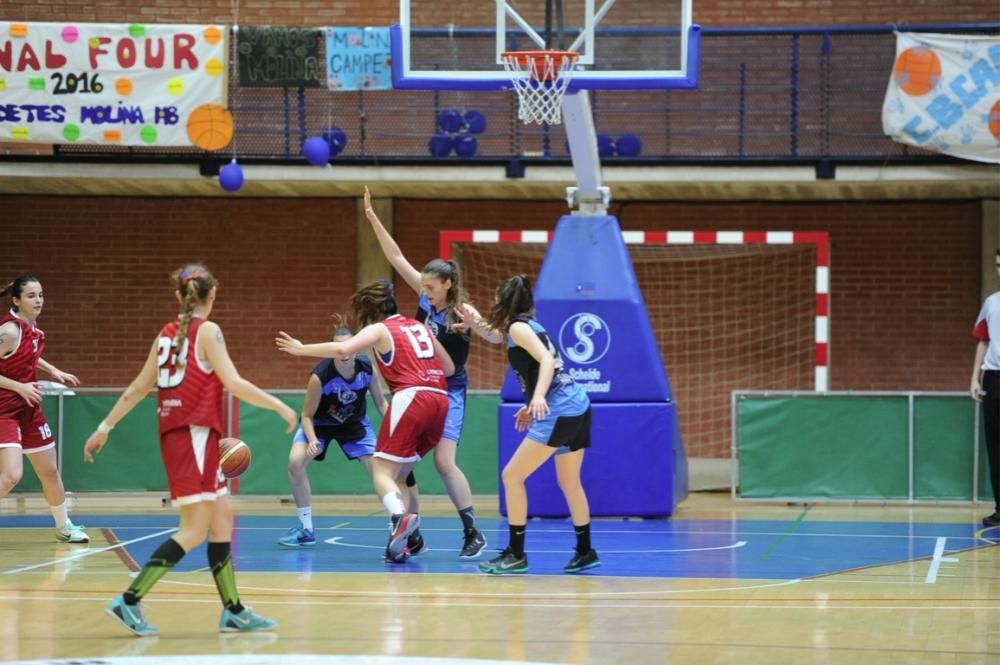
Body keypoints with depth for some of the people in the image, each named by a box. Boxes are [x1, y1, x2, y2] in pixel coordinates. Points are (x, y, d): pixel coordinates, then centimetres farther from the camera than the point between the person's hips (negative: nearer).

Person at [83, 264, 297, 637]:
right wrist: (278, 406, -5)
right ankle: (129, 602, -13)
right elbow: (234, 383, -14)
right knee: (194, 530, -7)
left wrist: (105, 427, 22)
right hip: (195, 434, -8)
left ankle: (234, 612, 15)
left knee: (222, 519, 13)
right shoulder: (207, 331, -7)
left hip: (173, 434, 8)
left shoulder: (167, 334, 13)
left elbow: (138, 387, 15)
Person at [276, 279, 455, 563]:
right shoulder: (419, 327, 25)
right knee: (399, 473, 16)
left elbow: (341, 349, -10)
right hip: (440, 399, 7)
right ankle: (403, 541, 3)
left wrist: (301, 349, 0)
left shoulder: (379, 329, 7)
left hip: (410, 398, -7)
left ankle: (401, 516, -34)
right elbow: (449, 367, 27)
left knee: (382, 470, -5)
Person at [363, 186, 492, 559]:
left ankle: (473, 533, -7)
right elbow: (396, 257, -3)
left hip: (448, 392, -6)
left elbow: (498, 337, -21)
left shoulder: (462, 311, -15)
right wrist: (373, 219, -6)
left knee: (444, 461, -16)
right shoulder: (425, 296, -3)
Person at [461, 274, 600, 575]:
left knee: (512, 476, -6)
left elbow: (546, 360, -20)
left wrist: (538, 397, -33)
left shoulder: (518, 327, -7)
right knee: (569, 482, 21)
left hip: (559, 412, -10)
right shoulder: (529, 326, 19)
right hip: (576, 406, 10)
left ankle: (516, 555, -5)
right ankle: (585, 552, 29)